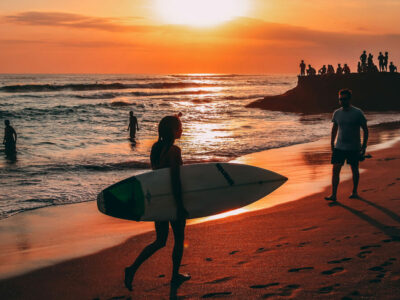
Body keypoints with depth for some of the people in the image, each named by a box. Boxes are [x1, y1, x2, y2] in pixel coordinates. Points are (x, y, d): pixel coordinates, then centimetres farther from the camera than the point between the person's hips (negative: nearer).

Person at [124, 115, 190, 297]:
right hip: (172, 200, -7)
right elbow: (175, 179, -23)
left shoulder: (156, 147, 4)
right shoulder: (174, 150, -20)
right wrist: (180, 205, -19)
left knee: (160, 241, 17)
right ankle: (175, 277, 26)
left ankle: (133, 268, 3)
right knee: (179, 239, 14)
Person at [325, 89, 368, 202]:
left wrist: (364, 146, -5)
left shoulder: (358, 113, -8)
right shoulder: (337, 113, 4)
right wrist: (332, 144, 12)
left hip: (354, 148, -3)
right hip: (339, 147, 3)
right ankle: (333, 195, -4)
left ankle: (355, 192, 28)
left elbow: (365, 130, -2)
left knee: (354, 170, 10)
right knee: (335, 170, -6)